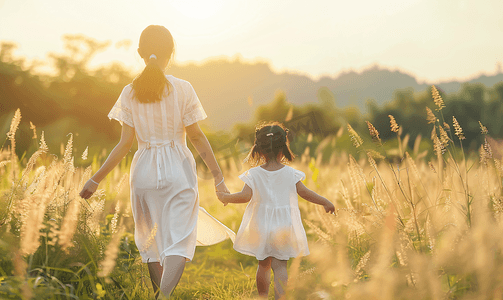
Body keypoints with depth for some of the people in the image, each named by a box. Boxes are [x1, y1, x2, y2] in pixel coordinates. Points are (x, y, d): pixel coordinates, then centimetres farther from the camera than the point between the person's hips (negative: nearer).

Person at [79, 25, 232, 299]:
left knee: (151, 242, 16)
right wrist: (218, 176, 2)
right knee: (178, 241, -5)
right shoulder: (182, 89, -5)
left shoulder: (130, 92, 0)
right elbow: (197, 137, -4)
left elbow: (124, 144, -3)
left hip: (144, 172, 3)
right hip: (178, 171, -2)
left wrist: (96, 179, 4)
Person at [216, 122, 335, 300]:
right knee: (280, 266, 1)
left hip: (261, 226, 1)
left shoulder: (254, 174, -8)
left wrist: (226, 197, 2)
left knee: (263, 265, 18)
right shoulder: (290, 173, -6)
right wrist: (325, 202, 10)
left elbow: (245, 196, -15)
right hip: (284, 226, -1)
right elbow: (305, 193, -3)